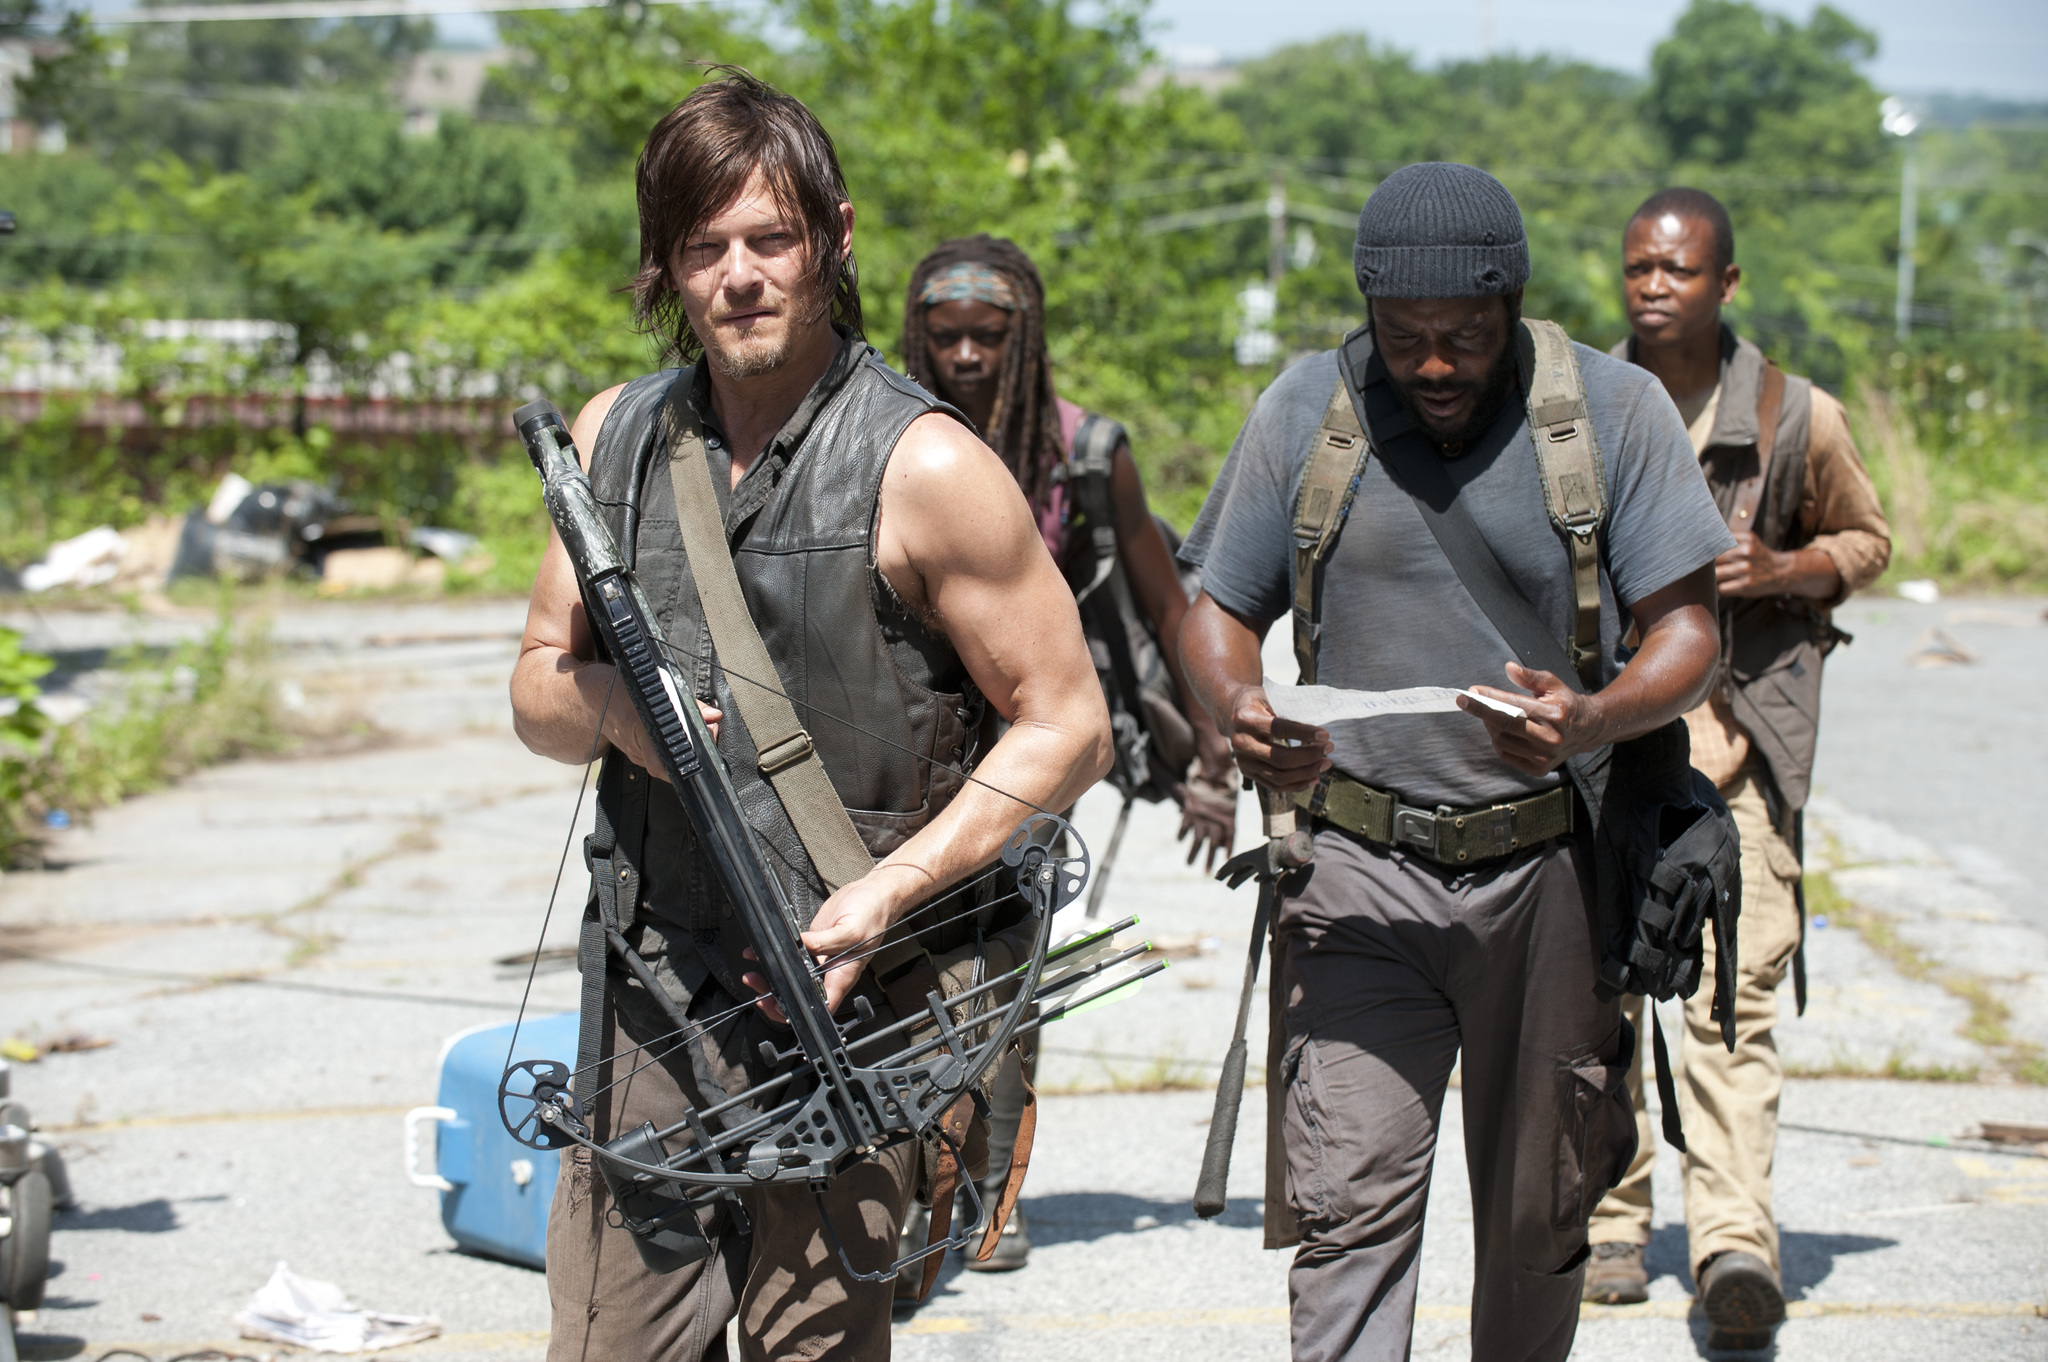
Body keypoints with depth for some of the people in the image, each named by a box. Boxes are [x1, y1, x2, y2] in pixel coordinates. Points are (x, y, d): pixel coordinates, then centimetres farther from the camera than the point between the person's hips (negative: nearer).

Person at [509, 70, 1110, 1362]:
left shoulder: (923, 466, -8)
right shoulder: (617, 436, 9)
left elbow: (1067, 725, -7)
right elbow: (539, 689, 17)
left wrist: (881, 898, -17)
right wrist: (608, 702, -8)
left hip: (845, 1001, -5)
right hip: (650, 994, 5)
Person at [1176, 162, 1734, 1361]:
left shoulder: (1616, 410, -2)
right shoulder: (1305, 410, 2)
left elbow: (1688, 631, -4)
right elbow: (1221, 610, 8)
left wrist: (1594, 720, -26)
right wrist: (1240, 708, -16)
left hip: (1550, 871, 0)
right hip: (1361, 868, 0)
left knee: (1537, 1216, 12)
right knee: (1350, 1198, -12)